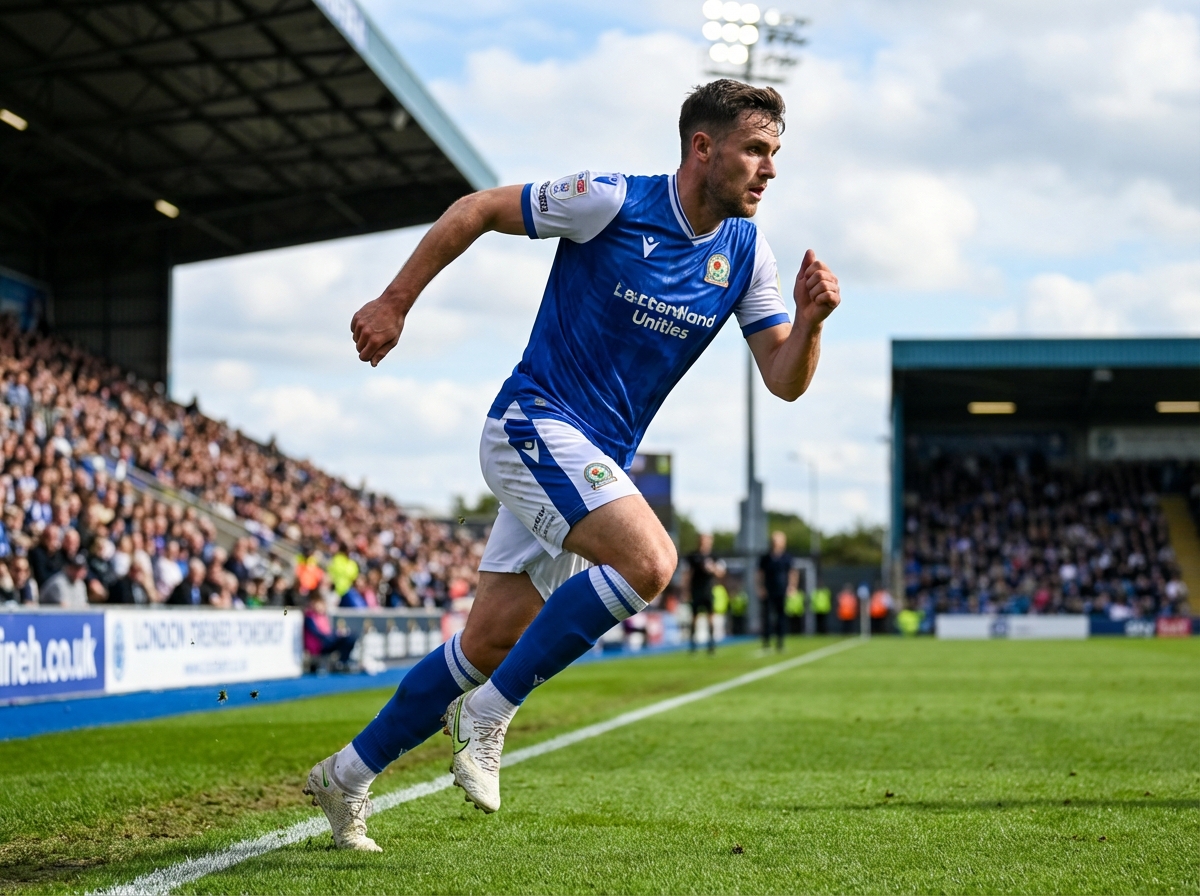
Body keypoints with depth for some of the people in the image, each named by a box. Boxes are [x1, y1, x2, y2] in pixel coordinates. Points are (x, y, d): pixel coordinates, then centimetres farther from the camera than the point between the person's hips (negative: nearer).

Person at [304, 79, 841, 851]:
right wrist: (394, 304, -2)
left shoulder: (745, 252, 3)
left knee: (492, 642, 6)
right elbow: (476, 209, -4)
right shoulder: (611, 202, -14)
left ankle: (348, 777, 22)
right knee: (649, 560, -28)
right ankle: (488, 715, -13)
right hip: (535, 424, -7)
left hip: (598, 463, 7)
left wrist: (810, 321, -18)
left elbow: (785, 382, 2)